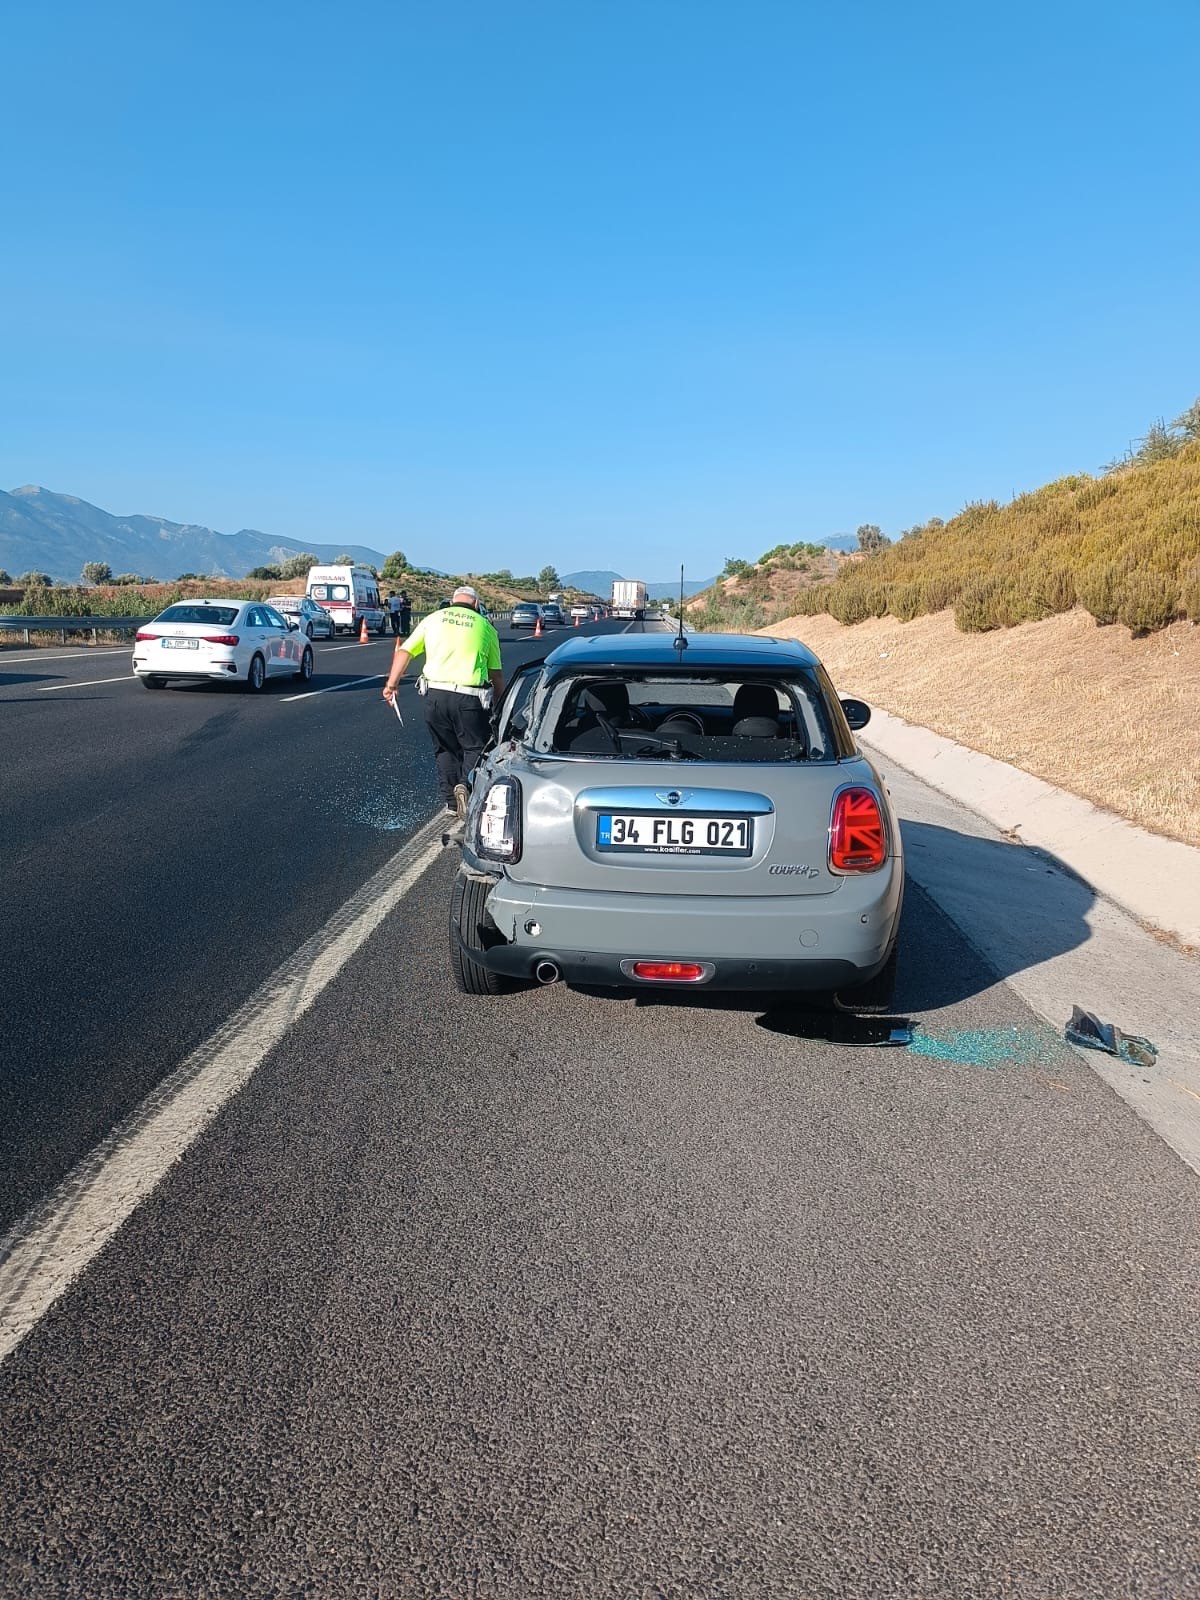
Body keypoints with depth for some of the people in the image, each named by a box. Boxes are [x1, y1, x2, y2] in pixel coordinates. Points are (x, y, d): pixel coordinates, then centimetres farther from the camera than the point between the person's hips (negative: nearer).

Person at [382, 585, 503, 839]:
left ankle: (452, 802, 19)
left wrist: (391, 684, 10)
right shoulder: (485, 626, 10)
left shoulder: (433, 619, 14)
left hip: (435, 694, 3)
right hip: (470, 697, -2)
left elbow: (404, 651, 8)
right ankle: (466, 787, -22)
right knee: (475, 748, 6)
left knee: (445, 750, 18)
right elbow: (496, 674, 11)